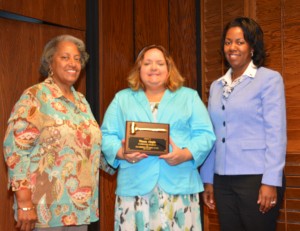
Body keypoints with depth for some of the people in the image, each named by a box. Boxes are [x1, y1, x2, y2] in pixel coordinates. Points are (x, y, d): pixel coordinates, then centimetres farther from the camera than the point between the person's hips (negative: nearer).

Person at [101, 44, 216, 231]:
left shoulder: (189, 97, 13)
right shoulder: (122, 98, 15)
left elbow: (205, 135, 4)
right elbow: (107, 136, 8)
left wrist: (185, 154, -15)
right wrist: (121, 152, -12)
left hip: (180, 185, 0)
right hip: (135, 186, 1)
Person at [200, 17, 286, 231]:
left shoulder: (270, 79, -3)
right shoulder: (217, 86, 12)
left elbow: (276, 133, -9)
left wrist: (271, 181, -14)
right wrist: (208, 180, 11)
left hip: (257, 177, -5)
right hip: (223, 180, 5)